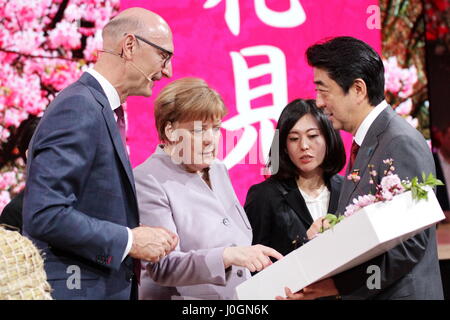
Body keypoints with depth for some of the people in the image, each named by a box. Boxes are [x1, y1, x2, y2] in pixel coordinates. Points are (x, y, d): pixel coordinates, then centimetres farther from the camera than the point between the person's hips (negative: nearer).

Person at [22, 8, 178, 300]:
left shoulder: (102, 109, 13)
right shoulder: (79, 108, -16)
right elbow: (45, 215, -24)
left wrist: (137, 235, 3)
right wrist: (130, 240, -17)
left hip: (111, 286, 9)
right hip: (79, 288, -9)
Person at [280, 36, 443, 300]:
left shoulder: (401, 143, -16)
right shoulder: (367, 141, 13)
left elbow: (411, 243, -22)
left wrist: (338, 284, -25)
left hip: (398, 293, -8)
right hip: (361, 293, 9)